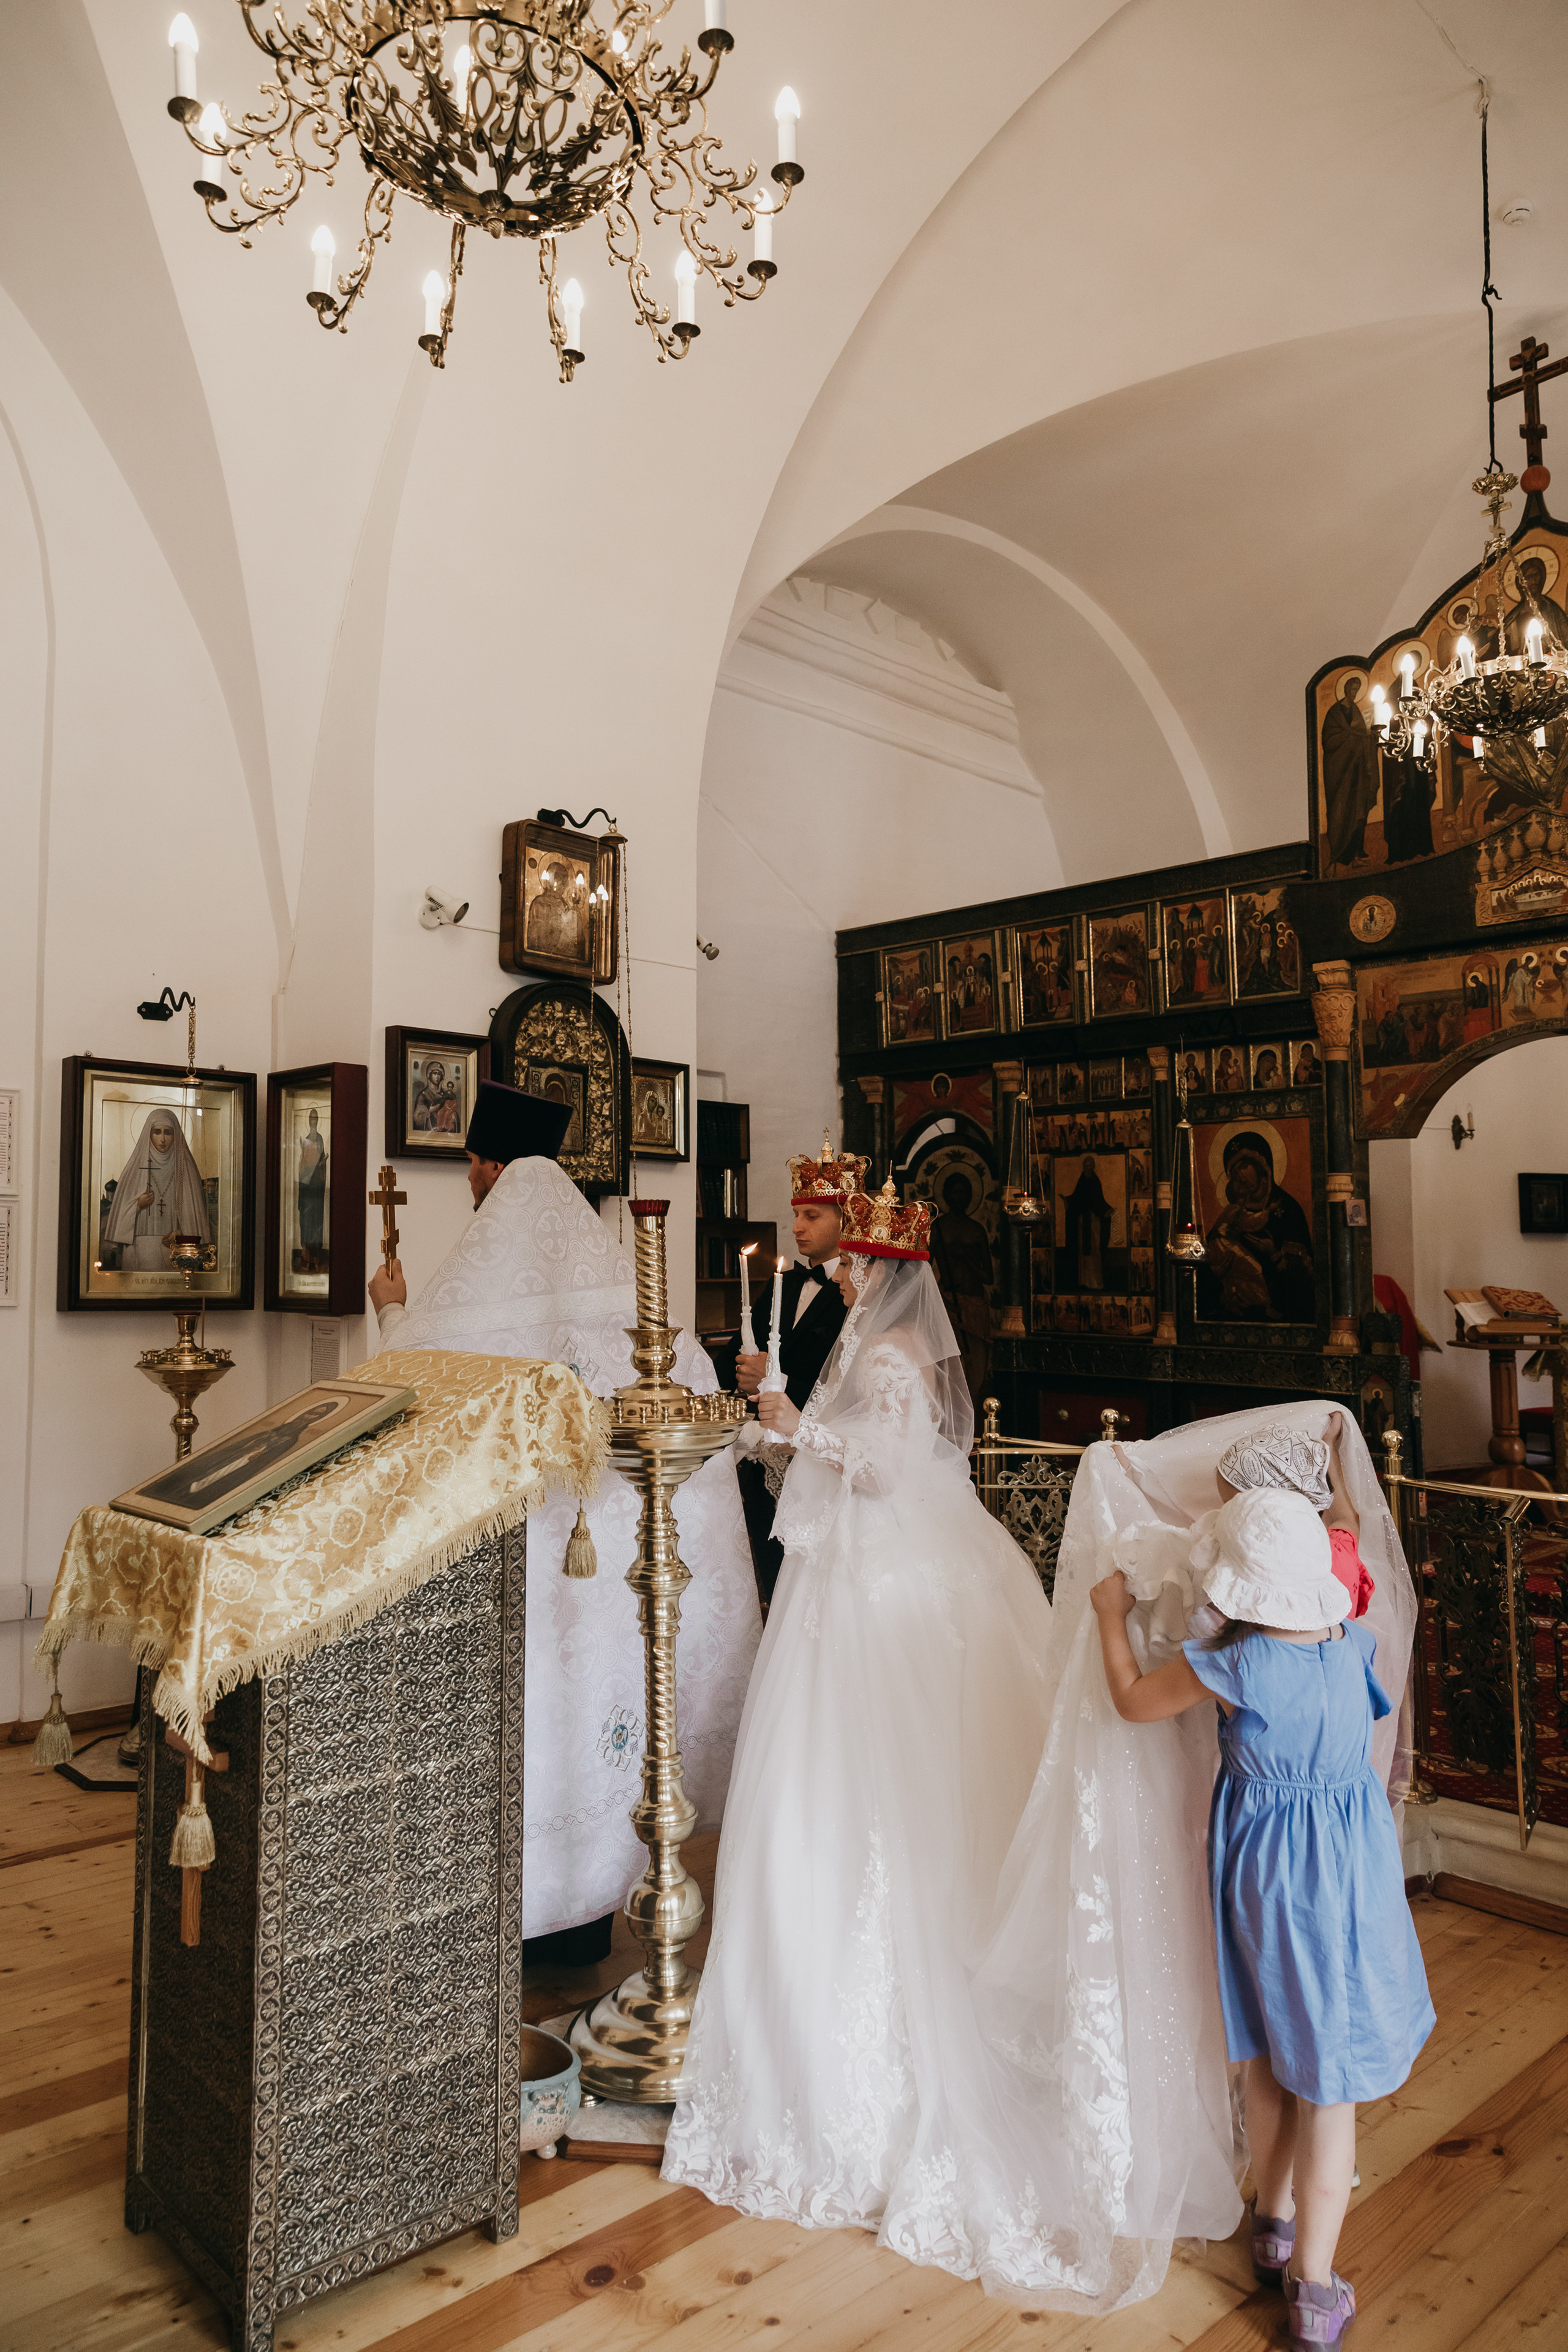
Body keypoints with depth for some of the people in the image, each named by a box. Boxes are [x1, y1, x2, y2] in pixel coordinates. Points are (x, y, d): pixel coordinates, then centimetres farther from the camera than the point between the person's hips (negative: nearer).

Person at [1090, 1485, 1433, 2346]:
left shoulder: (1230, 1666, -23)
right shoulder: (1354, 1644, -14)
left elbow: (1132, 1700, -6)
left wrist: (1111, 1613, 7)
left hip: (1259, 1861, -1)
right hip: (1347, 1864, 1)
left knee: (1266, 2057, 21)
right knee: (1330, 2078, 12)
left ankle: (1273, 2226, 42)